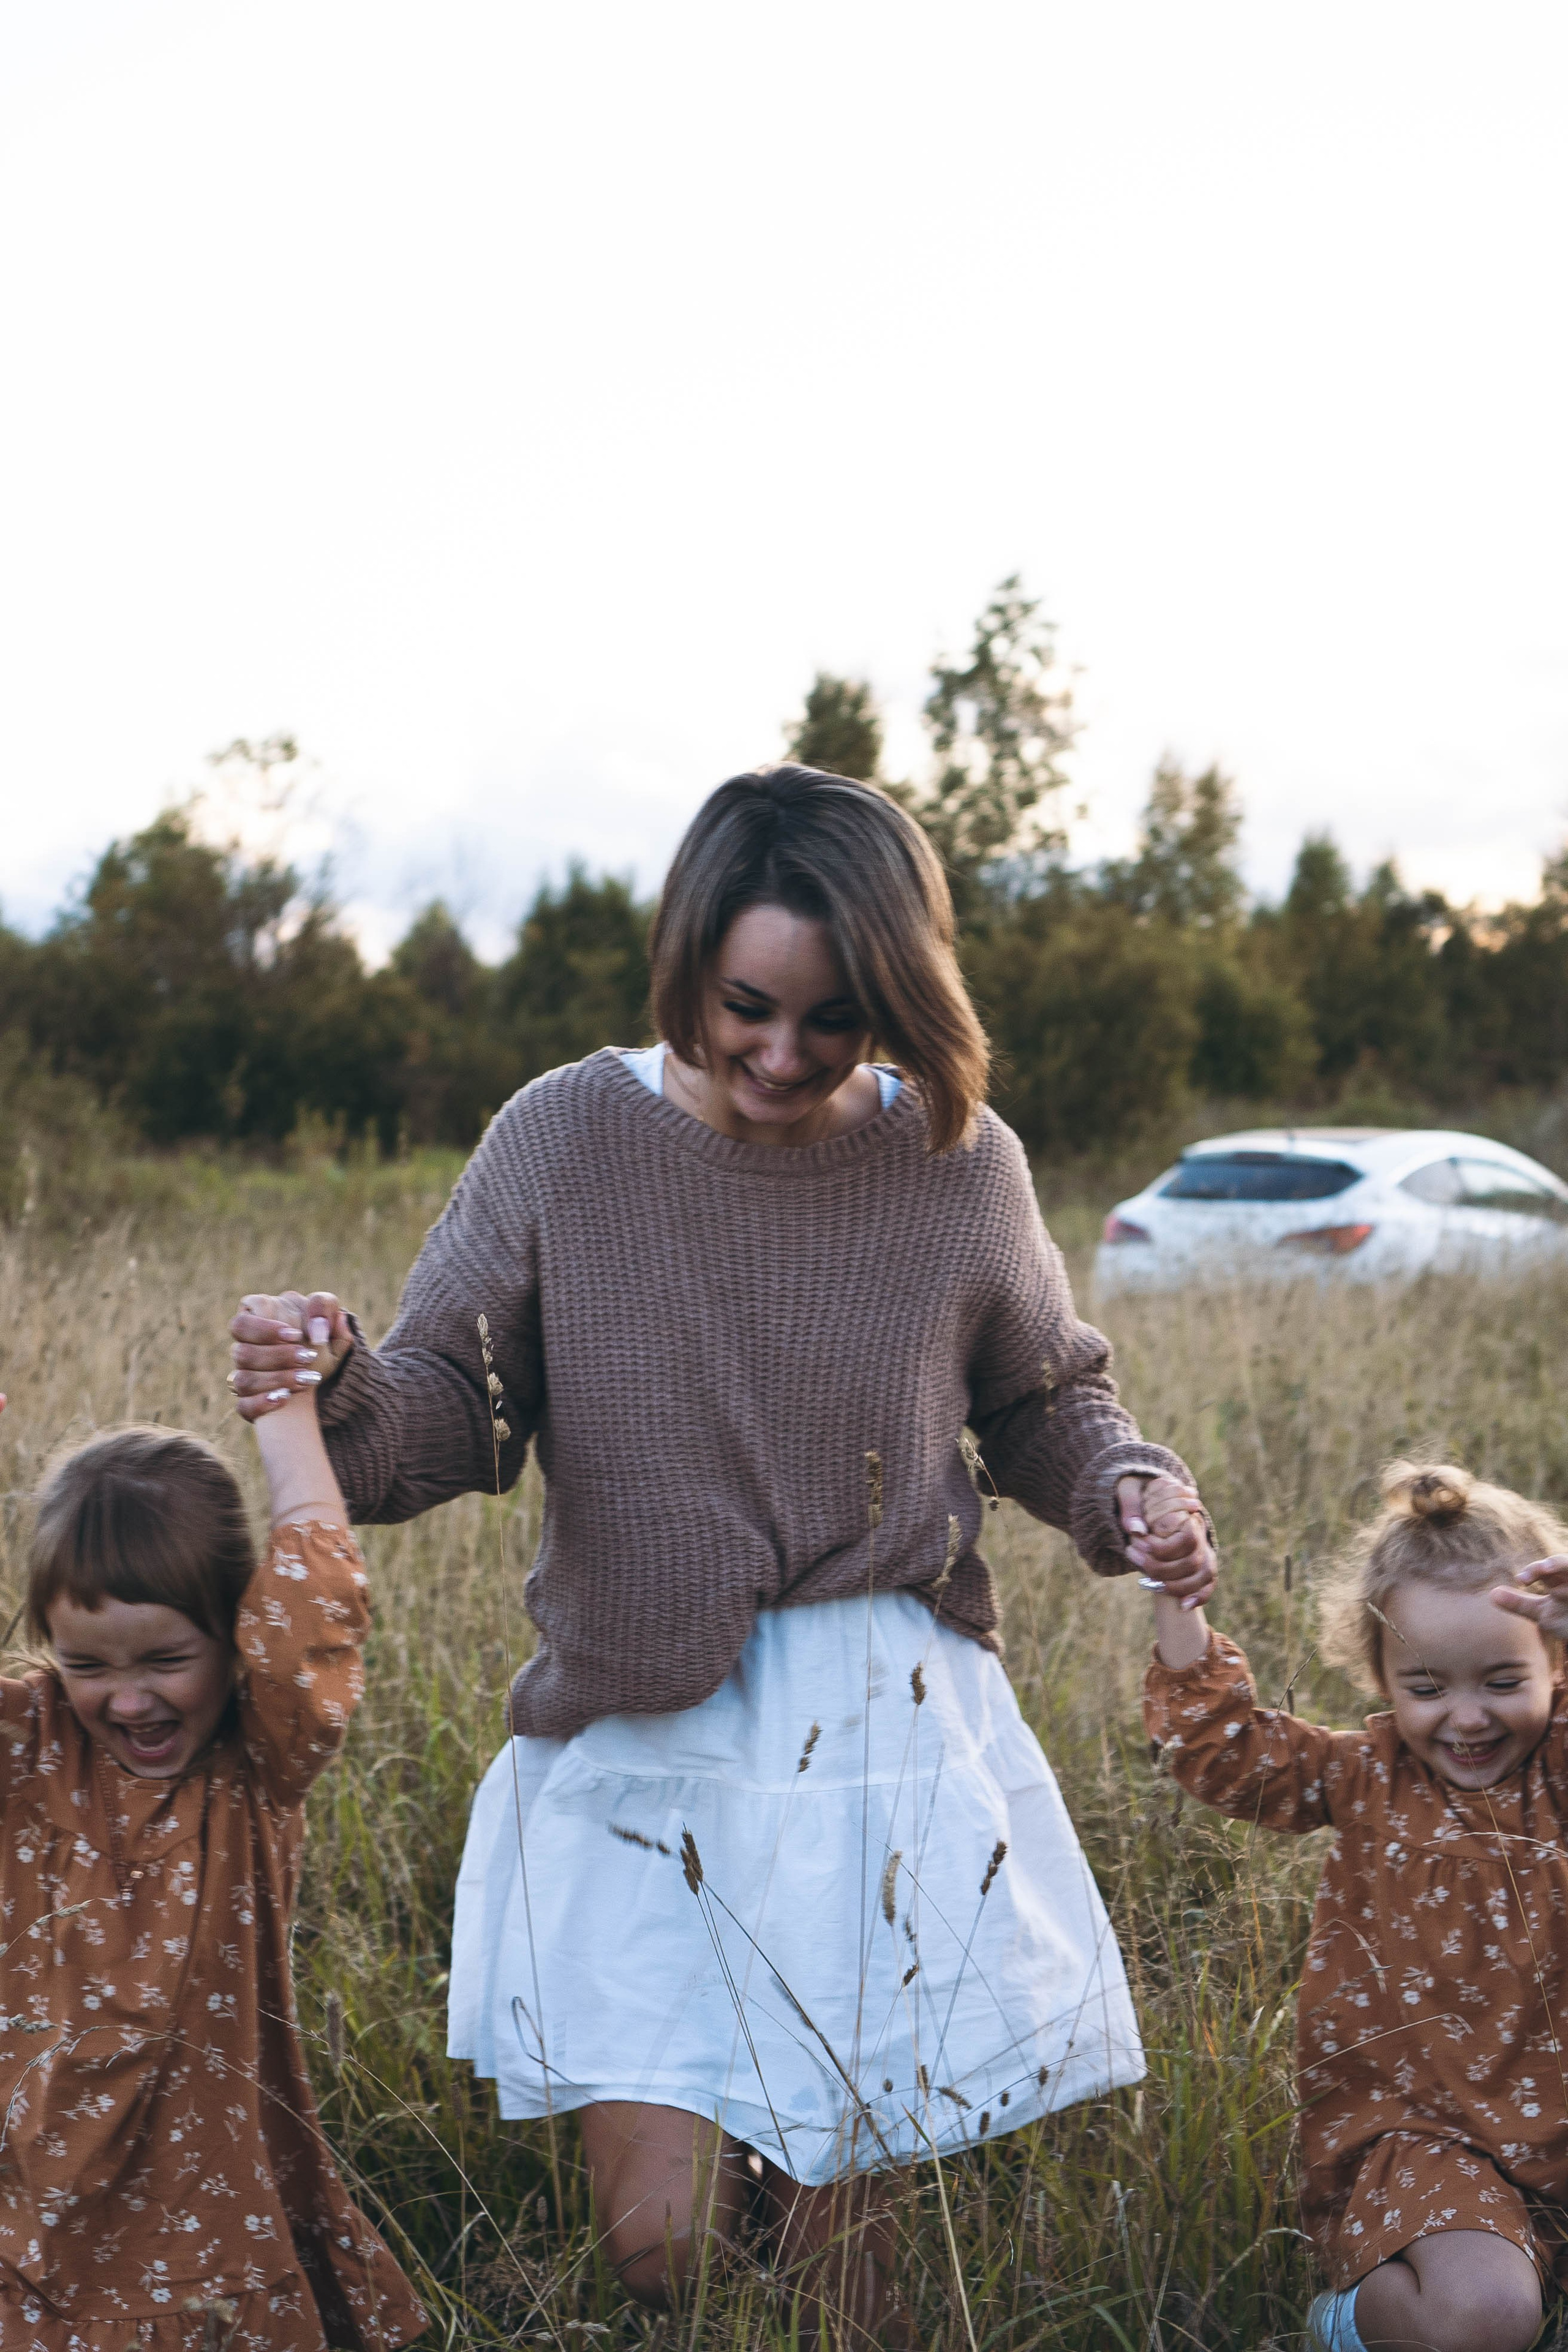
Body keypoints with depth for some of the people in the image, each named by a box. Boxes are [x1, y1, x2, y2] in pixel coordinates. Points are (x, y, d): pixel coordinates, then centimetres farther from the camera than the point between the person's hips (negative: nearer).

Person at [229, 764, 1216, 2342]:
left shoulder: (957, 1163, -4)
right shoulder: (565, 1139, -6)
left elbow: (1044, 1401, 12)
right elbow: (454, 1413, -4)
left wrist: (1128, 1492, -7)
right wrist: (346, 1394, -25)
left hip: (889, 1744, 0)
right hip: (642, 1744, 0)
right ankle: (727, 2137, 30)